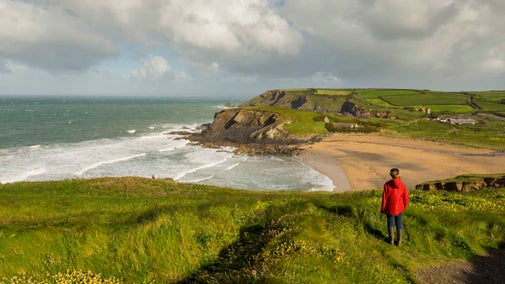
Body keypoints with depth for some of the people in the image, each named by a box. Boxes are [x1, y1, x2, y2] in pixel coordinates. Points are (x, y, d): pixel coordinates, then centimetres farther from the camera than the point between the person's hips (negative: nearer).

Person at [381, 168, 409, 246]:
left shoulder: (387, 184, -19)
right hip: (399, 208, 1)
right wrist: (404, 207, 12)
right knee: (399, 223, 18)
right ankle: (399, 241, 24)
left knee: (390, 222, 19)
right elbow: (406, 197, -7)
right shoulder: (402, 185, -15)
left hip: (390, 207, -1)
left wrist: (382, 208, -1)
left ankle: (391, 239, 24)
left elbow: (384, 197, -14)